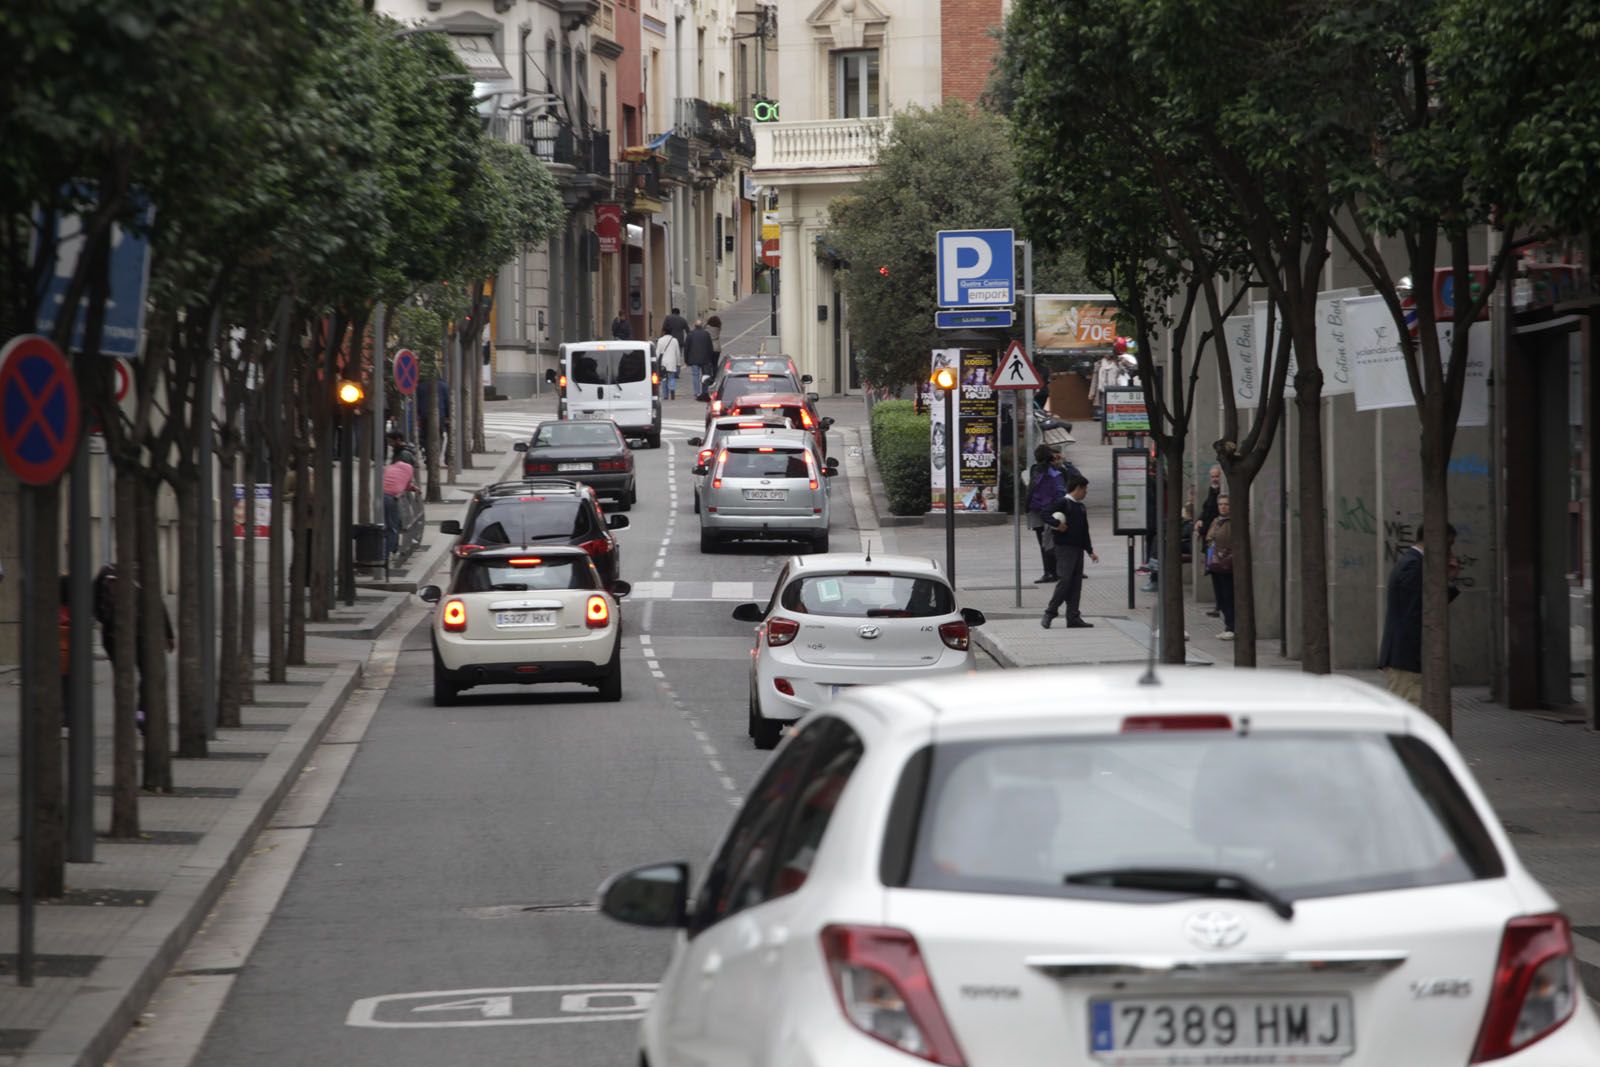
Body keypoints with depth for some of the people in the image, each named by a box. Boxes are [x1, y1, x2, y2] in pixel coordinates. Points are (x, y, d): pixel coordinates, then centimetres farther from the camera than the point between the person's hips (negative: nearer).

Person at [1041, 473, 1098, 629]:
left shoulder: (1081, 508, 17)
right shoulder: (1062, 504, -8)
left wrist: (1090, 551, 19)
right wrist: (1057, 525, -15)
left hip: (1078, 549, 8)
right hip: (1064, 548, -8)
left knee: (1076, 583, 6)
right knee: (1064, 580, -12)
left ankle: (1073, 617, 8)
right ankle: (1049, 613, -5)